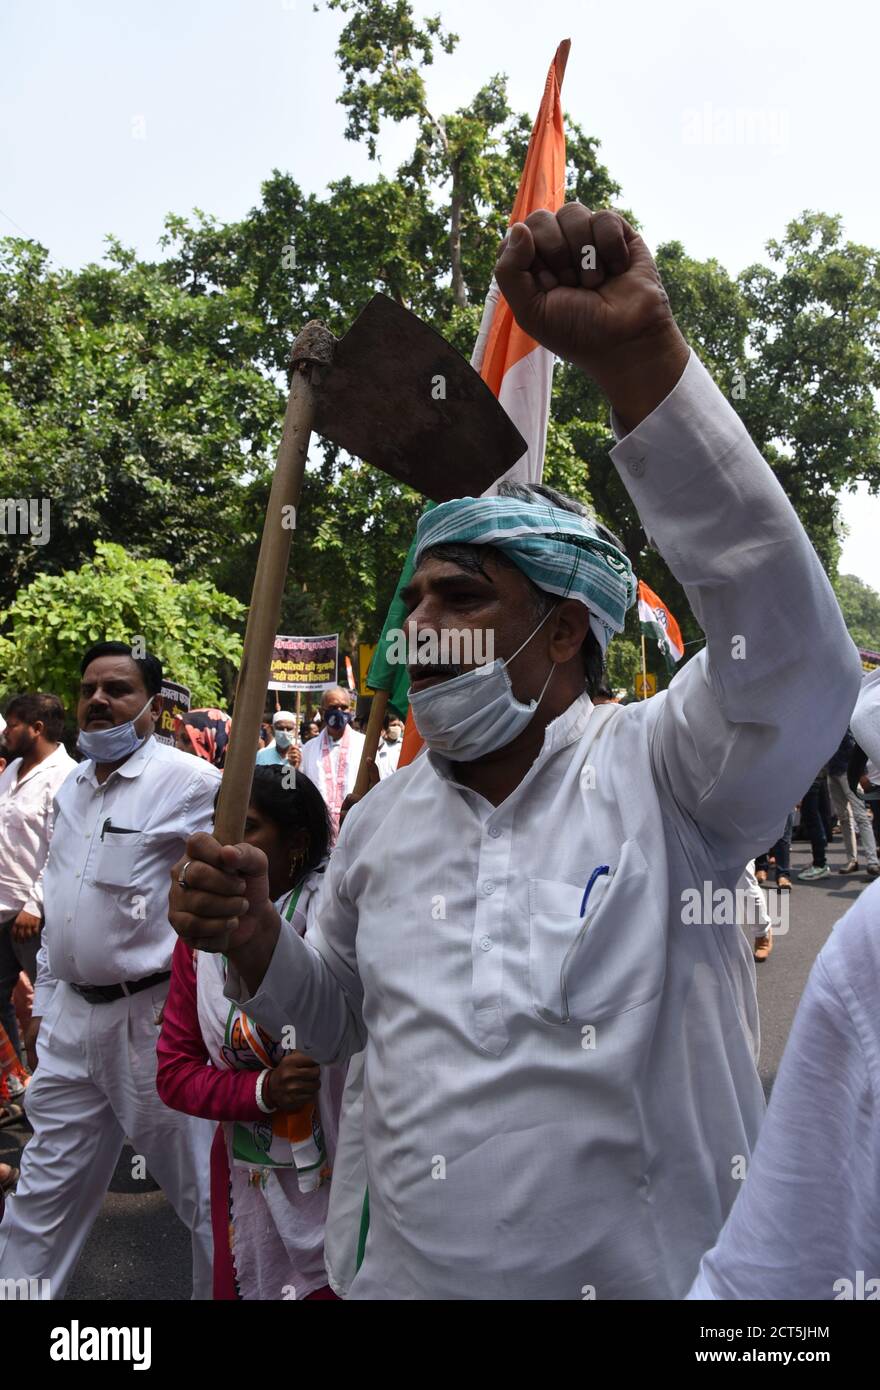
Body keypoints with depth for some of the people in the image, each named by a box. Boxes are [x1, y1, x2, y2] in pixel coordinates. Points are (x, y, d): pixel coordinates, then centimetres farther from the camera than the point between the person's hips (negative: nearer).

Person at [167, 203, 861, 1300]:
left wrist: (637, 356, -40)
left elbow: (797, 666, -34)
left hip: (655, 1278, -4)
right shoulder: (379, 821, 1)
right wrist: (255, 946, -10)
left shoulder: (654, 772, -14)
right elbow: (334, 1020, 13)